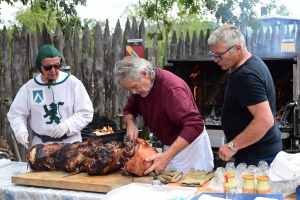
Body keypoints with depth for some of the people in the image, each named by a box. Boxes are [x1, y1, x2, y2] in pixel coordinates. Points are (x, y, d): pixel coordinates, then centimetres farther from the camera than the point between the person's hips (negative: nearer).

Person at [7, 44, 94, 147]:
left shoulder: (73, 82, -6)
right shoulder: (29, 87, 0)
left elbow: (86, 112, -5)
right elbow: (16, 113, 8)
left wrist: (68, 125, -21)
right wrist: (21, 130, -12)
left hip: (70, 143, -1)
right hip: (41, 144, 2)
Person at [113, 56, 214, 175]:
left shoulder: (171, 87, -30)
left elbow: (195, 125, -36)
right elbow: (129, 109, 12)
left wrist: (167, 156, -41)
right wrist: (130, 123, -13)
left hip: (190, 144, -7)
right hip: (171, 145, 7)